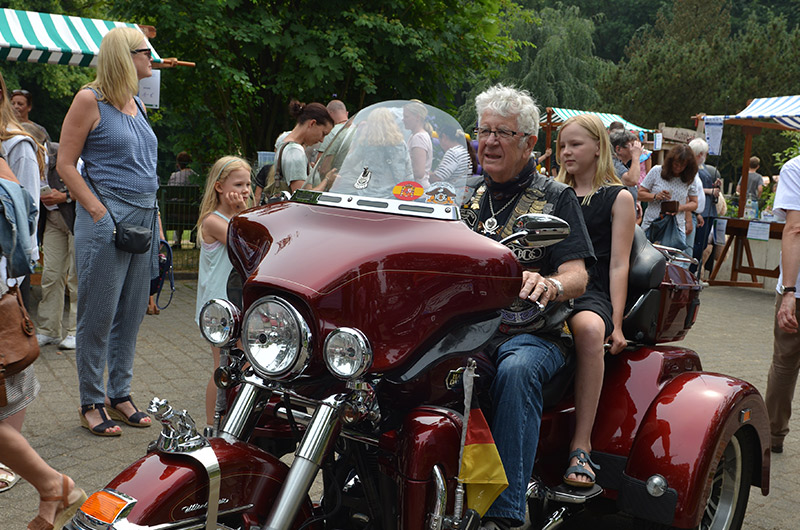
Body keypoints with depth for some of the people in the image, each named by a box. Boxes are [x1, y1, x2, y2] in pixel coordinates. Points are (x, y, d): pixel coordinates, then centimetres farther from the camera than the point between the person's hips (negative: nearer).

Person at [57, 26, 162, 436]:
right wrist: (101, 213, -15)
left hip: (144, 217, 7)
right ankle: (91, 403, 12)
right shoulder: (91, 99, -5)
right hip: (105, 218, -7)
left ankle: (120, 394, 22)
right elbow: (66, 164, -8)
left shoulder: (137, 103, 17)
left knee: (131, 312, 11)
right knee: (98, 315, 0)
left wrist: (154, 218, 15)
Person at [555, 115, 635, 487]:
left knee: (589, 328, -41)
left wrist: (617, 321, -8)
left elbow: (618, 264, 4)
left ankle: (581, 443, -38)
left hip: (591, 292, -3)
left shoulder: (618, 197, 12)